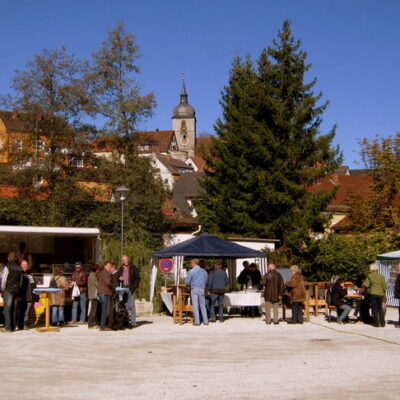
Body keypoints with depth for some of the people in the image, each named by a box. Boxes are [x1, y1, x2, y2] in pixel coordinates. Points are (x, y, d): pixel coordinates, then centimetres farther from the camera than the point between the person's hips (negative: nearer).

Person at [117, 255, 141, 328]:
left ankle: (133, 321, -7)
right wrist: (119, 278, -2)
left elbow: (138, 278, 1)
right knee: (125, 305, 1)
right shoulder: (121, 269, 15)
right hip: (123, 288, 4)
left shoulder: (133, 268, 2)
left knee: (131, 305, -7)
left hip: (131, 288, -4)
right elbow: (118, 277, 22)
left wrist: (134, 286, -9)